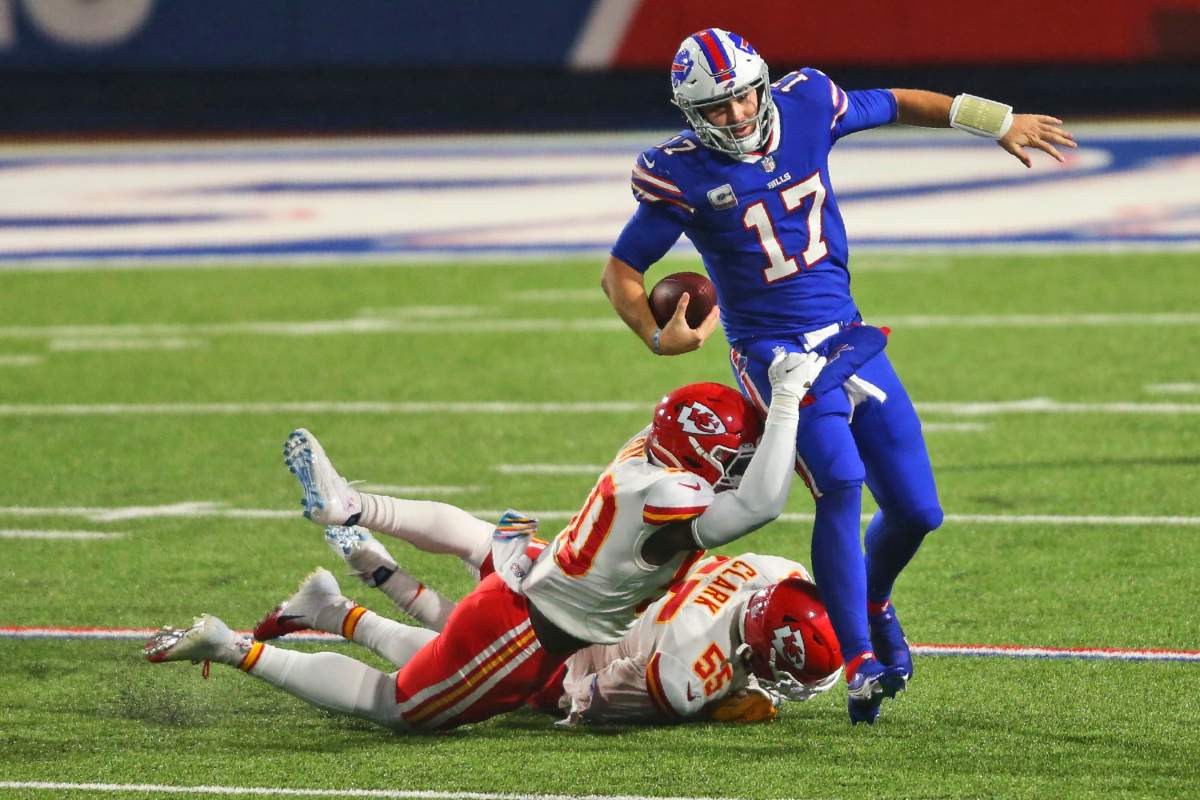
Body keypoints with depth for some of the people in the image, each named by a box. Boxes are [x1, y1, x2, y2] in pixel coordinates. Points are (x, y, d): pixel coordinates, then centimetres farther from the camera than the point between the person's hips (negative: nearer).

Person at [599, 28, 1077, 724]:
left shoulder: (804, 105, -2)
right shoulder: (682, 175, -11)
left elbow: (895, 105, 16)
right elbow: (621, 271, -4)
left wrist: (999, 123, 17)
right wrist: (659, 336, -22)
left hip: (848, 334, 5)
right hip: (775, 350, -5)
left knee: (915, 508, 2)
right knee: (840, 484, -27)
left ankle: (873, 604, 35)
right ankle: (861, 664, -25)